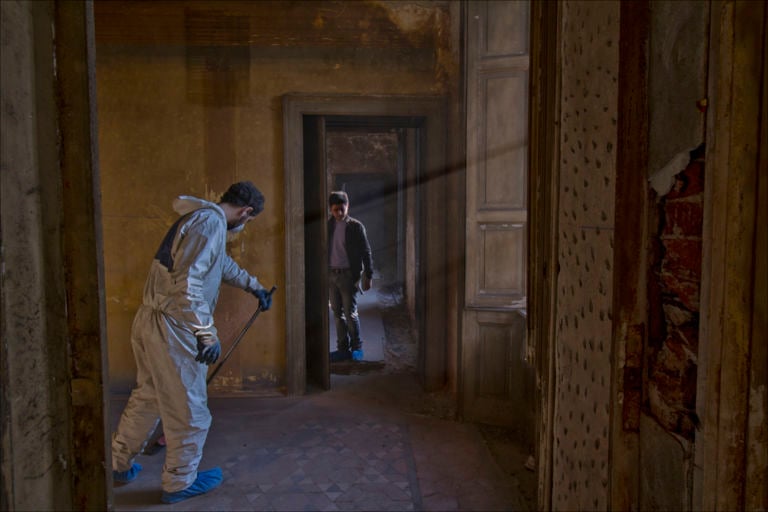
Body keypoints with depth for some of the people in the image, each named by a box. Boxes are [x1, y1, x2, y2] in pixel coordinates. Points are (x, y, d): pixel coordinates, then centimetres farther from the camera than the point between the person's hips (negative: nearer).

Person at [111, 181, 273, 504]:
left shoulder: (202, 218, 16)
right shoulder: (212, 221, -17)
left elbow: (224, 264, 33)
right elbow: (187, 281, -26)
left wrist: (254, 286, 42)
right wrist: (206, 334, -25)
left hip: (150, 321, 10)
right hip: (172, 328, -10)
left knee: (147, 397, 24)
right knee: (189, 410, 7)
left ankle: (118, 465, 40)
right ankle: (180, 483, 24)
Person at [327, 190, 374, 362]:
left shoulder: (355, 226, -4)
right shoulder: (328, 226, 7)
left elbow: (366, 252, -3)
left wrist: (368, 276, -6)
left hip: (348, 274, -4)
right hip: (331, 274, 4)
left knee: (350, 313, -3)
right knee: (337, 313, 9)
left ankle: (357, 347, 13)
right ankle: (343, 348, 20)